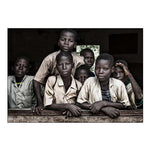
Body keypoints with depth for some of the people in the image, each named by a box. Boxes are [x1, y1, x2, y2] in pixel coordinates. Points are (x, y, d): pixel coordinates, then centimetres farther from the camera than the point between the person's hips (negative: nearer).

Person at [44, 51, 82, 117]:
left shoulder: (78, 85, -1)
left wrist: (70, 109, -14)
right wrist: (68, 106, -18)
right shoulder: (51, 80, -5)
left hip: (71, 116, 1)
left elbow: (78, 104, 7)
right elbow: (47, 105, -7)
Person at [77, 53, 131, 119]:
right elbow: (80, 103, -9)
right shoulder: (89, 82, -8)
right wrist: (104, 108, -18)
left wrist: (104, 103, -16)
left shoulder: (119, 84, -7)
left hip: (113, 117, 1)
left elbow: (124, 105, -2)